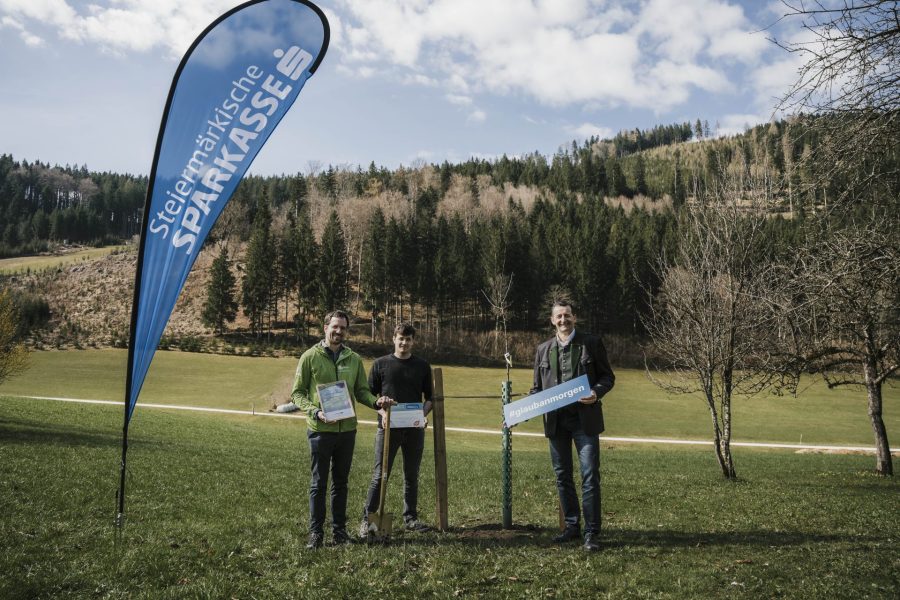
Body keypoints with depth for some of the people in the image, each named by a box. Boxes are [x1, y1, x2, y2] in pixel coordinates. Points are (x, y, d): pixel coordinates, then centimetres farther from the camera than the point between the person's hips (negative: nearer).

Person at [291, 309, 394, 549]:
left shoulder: (354, 359, 7)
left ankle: (339, 530, 24)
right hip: (320, 430, -3)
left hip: (347, 430, 4)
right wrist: (315, 412, -18)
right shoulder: (310, 357, -4)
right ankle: (315, 532, 15)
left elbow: (361, 391, 12)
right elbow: (297, 392, -3)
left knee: (341, 482, 13)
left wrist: (376, 402, -8)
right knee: (318, 483, 4)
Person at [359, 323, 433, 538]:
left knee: (412, 476, 10)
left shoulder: (423, 366, 8)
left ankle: (410, 518, 21)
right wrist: (381, 411, -12)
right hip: (387, 427, -2)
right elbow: (370, 394, 4)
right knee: (379, 476, -1)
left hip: (414, 428, 2)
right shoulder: (381, 364, 2)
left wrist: (423, 414, -7)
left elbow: (429, 397, 12)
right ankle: (367, 520, 7)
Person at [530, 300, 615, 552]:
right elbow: (538, 386, 16)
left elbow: (607, 376, 2)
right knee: (562, 476, 11)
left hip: (584, 418, -4)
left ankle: (592, 532, 3)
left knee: (590, 475, -5)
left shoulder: (591, 343, 1)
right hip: (555, 420, 4)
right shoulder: (543, 350, 10)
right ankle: (572, 527, 24)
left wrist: (597, 393, -17)